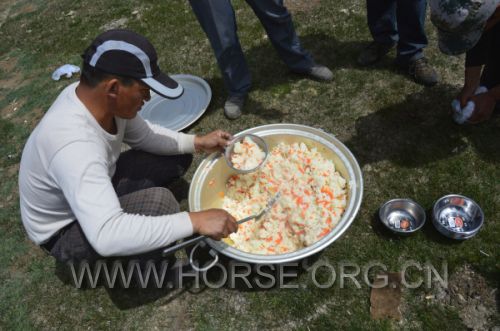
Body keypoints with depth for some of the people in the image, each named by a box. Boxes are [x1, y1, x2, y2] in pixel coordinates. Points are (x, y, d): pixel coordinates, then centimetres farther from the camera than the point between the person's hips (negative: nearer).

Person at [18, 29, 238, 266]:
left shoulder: (99, 97, -17)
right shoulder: (75, 144, -41)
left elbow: (142, 136, 2)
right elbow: (107, 237, -50)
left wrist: (197, 143, -10)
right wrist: (195, 221, -47)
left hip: (95, 186, 7)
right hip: (64, 231, -7)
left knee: (178, 156, 1)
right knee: (159, 202, -32)